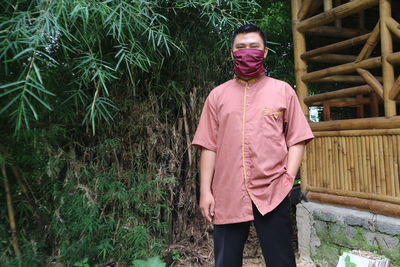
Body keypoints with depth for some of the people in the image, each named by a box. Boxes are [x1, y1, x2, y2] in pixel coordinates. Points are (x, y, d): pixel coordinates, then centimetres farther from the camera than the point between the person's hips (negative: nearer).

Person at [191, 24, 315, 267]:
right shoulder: (218, 95, 10)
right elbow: (208, 147, 6)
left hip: (272, 194, -1)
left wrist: (288, 179, -8)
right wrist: (205, 190, 0)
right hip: (227, 195, 2)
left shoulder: (283, 90, 7)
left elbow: (296, 140, 5)